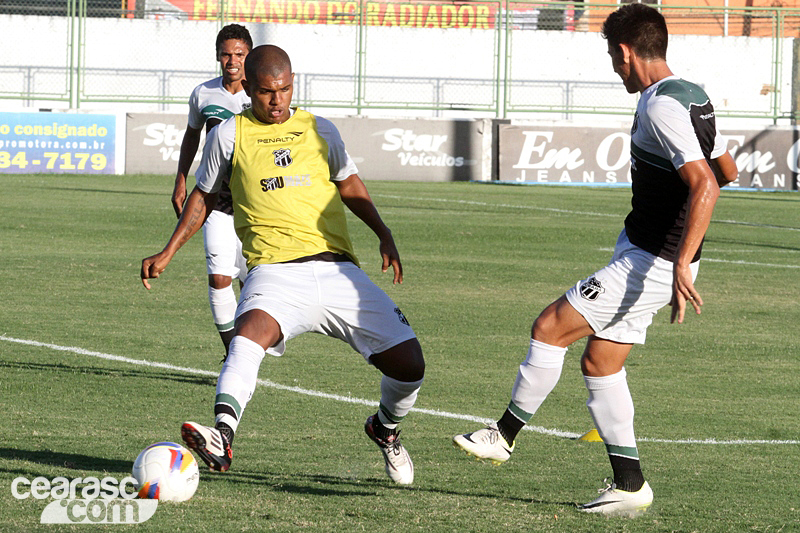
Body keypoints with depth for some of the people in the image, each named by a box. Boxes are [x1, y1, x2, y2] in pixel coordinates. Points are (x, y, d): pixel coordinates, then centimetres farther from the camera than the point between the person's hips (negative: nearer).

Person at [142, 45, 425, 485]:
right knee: (251, 332, -37)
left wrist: (383, 234, 12)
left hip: (337, 268, 3)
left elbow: (348, 184, 26)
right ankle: (222, 437, -54)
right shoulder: (230, 135, 9)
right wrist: (168, 253, 14)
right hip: (276, 271, -3)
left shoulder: (319, 130, 14)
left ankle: (385, 429, 29)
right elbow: (204, 197, 21)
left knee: (408, 363, -5)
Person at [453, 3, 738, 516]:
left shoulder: (662, 106, -21)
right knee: (598, 363, 12)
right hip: (639, 251, 10)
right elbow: (727, 170, 21)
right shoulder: (693, 97, 9)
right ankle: (630, 485, 15)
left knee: (550, 327, -5)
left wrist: (681, 265, -34)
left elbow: (705, 185, -30)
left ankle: (505, 434, 9)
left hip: (651, 263, -10)